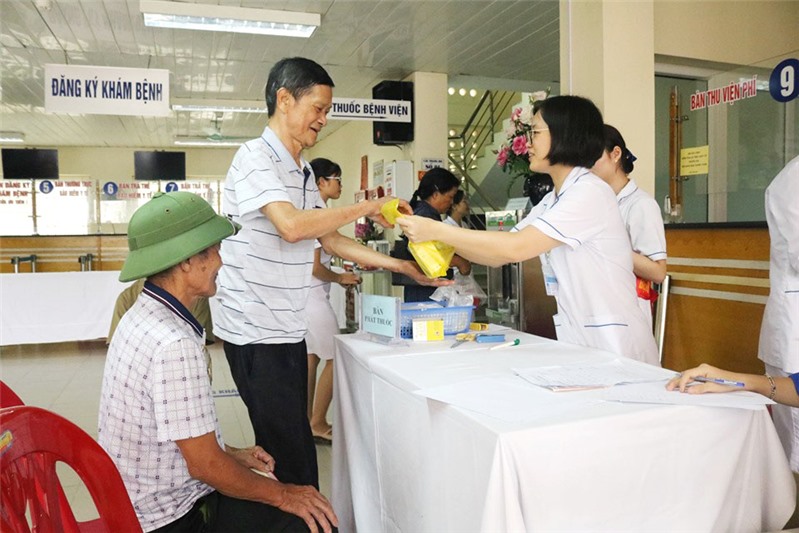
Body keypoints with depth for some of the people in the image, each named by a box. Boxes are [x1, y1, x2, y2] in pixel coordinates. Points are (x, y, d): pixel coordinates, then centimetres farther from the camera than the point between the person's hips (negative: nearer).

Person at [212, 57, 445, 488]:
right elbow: (292, 225, -27)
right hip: (254, 331, -9)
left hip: (288, 329, 9)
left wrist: (402, 266, 10)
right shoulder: (256, 157, -12)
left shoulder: (304, 172, 15)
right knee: (292, 457, -5)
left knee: (289, 446, 16)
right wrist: (368, 208, -17)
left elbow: (332, 241, 16)